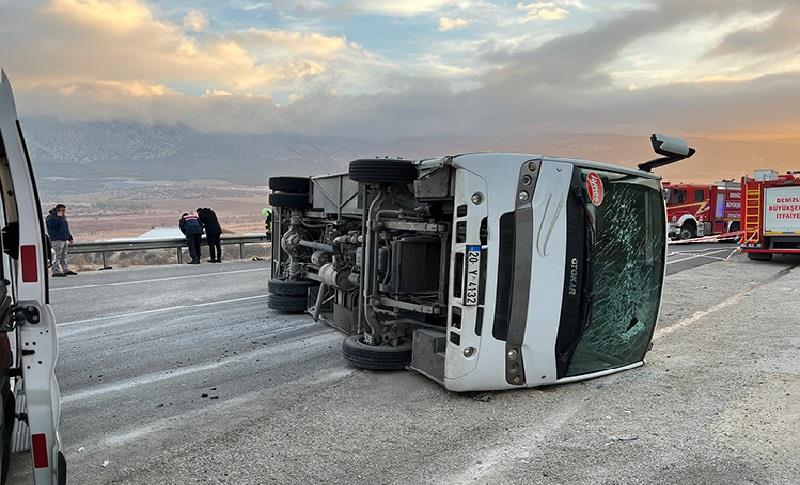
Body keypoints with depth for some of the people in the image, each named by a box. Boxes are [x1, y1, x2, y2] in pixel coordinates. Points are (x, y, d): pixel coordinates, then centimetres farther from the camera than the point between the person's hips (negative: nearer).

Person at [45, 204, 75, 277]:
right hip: (57, 240, -9)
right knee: (57, 256, -11)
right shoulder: (50, 217, -4)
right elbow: (53, 224, -23)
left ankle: (65, 270, 16)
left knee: (63, 256, 12)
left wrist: (70, 238, 24)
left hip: (65, 239, 9)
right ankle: (56, 272, -12)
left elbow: (66, 229, 27)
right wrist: (59, 217, -17)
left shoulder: (63, 218, 22)